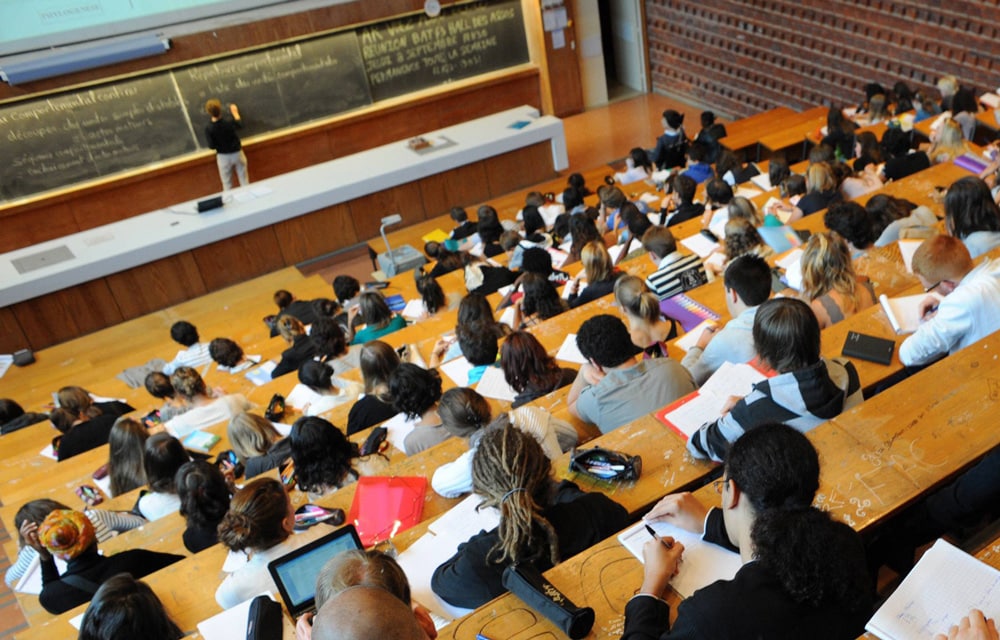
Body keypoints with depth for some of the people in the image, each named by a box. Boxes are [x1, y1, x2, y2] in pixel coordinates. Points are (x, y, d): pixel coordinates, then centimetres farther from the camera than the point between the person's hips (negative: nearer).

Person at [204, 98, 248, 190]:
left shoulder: (208, 129, -19)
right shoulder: (229, 122, -17)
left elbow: (211, 146, -16)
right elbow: (240, 124, 6)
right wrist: (235, 113, 24)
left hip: (223, 157, 0)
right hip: (237, 153, 0)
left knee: (227, 184, 13)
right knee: (244, 181, 14)